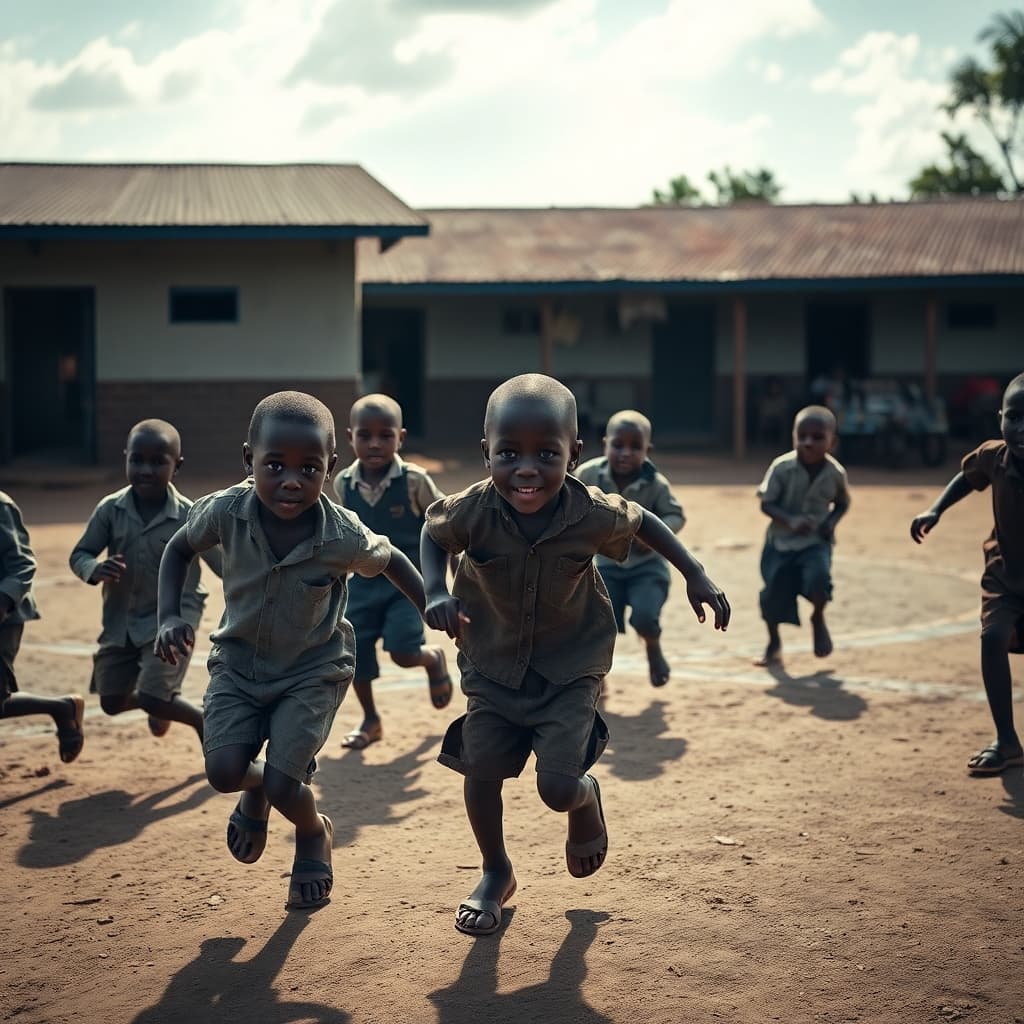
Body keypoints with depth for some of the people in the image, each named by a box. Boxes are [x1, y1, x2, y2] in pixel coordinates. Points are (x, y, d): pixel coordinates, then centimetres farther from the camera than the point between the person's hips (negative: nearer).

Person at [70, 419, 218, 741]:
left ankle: (208, 722, 11)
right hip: (121, 621, 4)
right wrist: (95, 570, -24)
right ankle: (163, 704, 42)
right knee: (112, 701, 10)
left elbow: (225, 566, -10)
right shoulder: (110, 510, -9)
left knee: (153, 697, -17)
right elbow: (80, 554, -1)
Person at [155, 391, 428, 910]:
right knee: (224, 769, -16)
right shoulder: (226, 512, -21)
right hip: (239, 659, 2)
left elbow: (391, 560, -2)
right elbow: (179, 547, 0)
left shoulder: (342, 536, -25)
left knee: (283, 785, -13)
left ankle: (314, 834, 26)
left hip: (313, 670, -2)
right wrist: (169, 618, -12)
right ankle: (256, 790, 24)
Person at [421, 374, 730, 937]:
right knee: (481, 771, 0)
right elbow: (433, 533, 0)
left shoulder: (593, 514, -23)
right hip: (493, 664, 2)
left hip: (569, 669, -2)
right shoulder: (474, 510, -23)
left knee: (558, 787, -12)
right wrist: (436, 591, -17)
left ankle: (587, 798, 28)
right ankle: (496, 873, 27)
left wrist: (695, 576, -2)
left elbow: (642, 522, 0)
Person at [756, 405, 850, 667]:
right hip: (781, 541, 0)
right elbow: (766, 503, -12)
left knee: (819, 577, -26)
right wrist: (790, 520, -28)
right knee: (774, 592, 0)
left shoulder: (835, 473, -10)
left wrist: (832, 521, -11)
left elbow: (842, 502, 8)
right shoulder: (782, 468, -17)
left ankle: (818, 619, 9)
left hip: (816, 541, 0)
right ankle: (774, 645, 28)